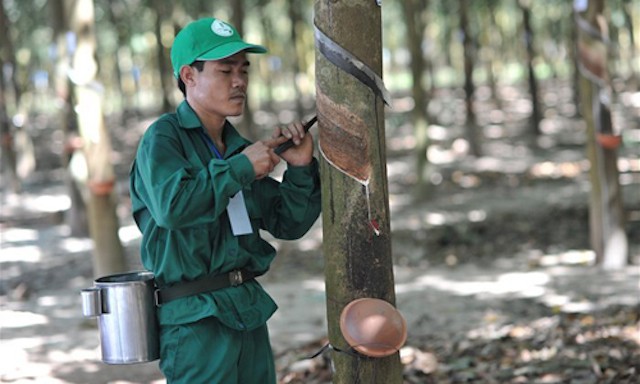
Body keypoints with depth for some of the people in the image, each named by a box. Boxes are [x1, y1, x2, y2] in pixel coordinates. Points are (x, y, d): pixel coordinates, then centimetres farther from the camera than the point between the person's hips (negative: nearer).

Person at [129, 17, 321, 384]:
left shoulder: (238, 147, 13)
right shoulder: (163, 138, -7)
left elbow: (289, 224, 14)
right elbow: (171, 206, -26)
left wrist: (301, 168, -2)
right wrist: (240, 167, -17)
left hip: (250, 311, 8)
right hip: (195, 318, -7)